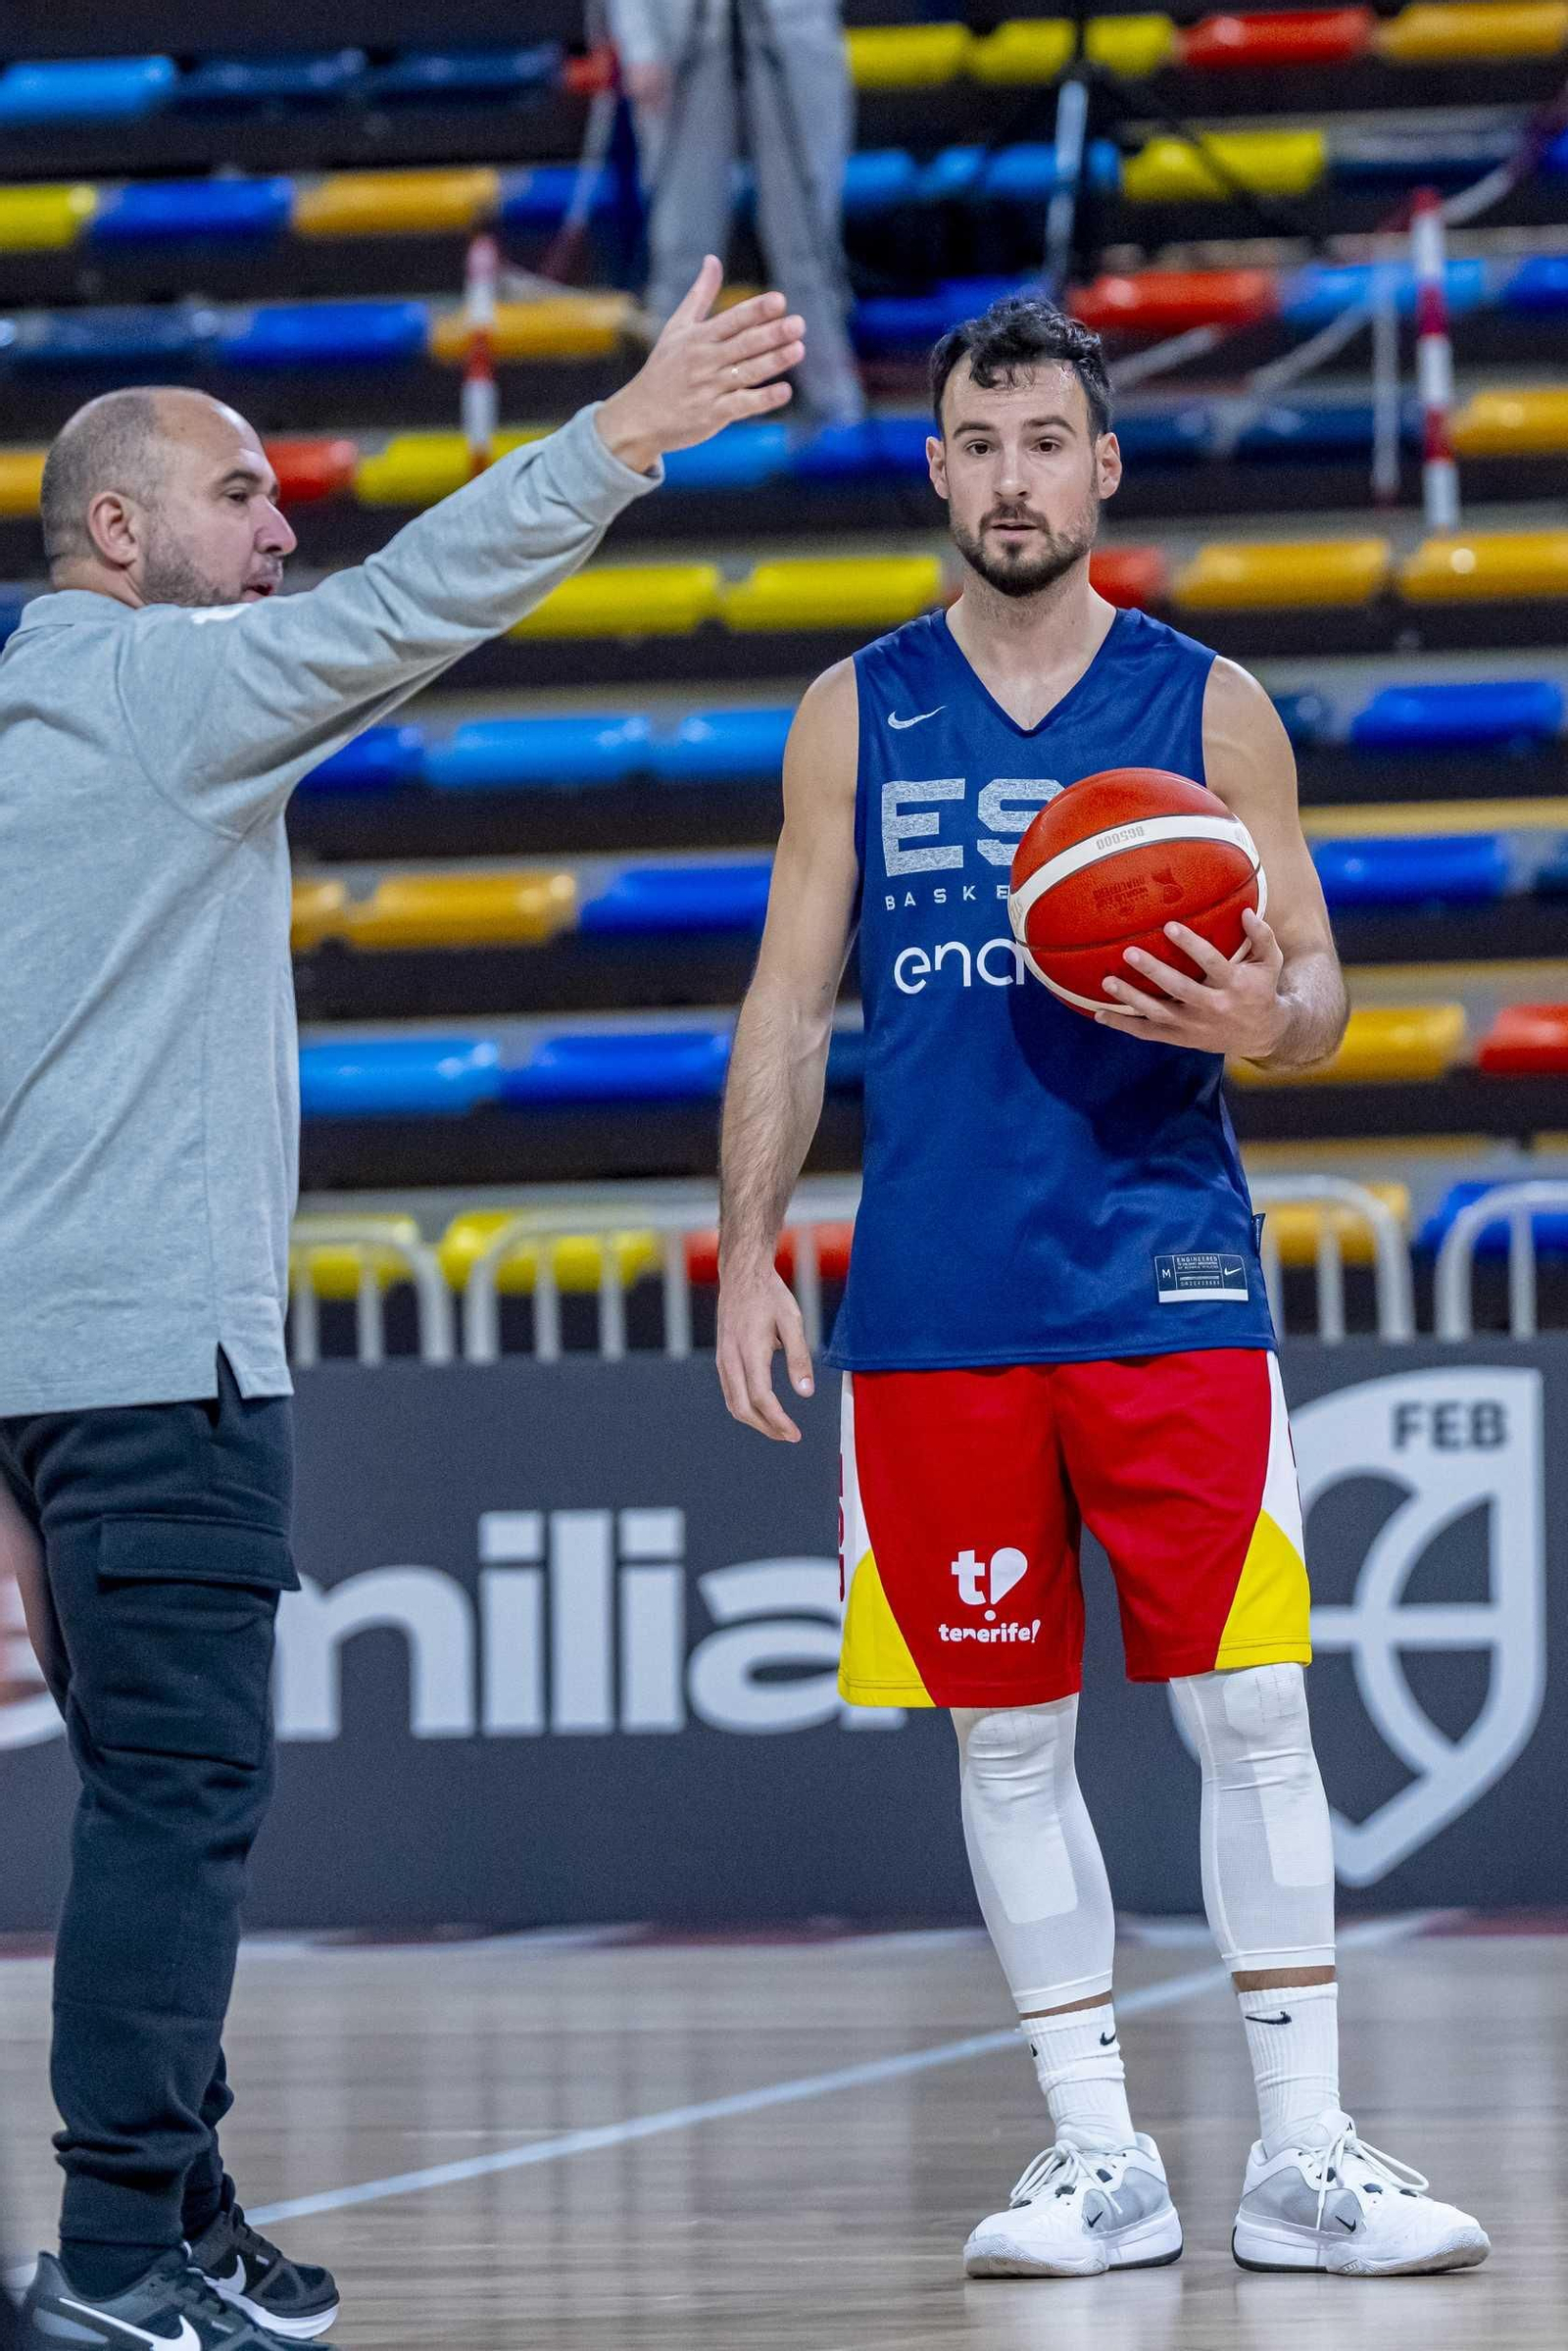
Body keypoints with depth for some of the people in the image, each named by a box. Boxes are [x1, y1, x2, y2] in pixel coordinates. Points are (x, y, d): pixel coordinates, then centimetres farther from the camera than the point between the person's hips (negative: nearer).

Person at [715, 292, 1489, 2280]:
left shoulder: (1207, 704, 5)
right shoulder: (854, 716, 9)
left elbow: (1315, 984, 6)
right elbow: (790, 1002, 10)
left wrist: (1260, 1020, -18)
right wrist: (747, 1253, 1)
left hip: (1166, 1279, -1)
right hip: (936, 1300, 1)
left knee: (1248, 1712, -5)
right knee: (1006, 1733, 4)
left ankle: (1301, 2153, -1)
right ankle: (1097, 2156, 11)